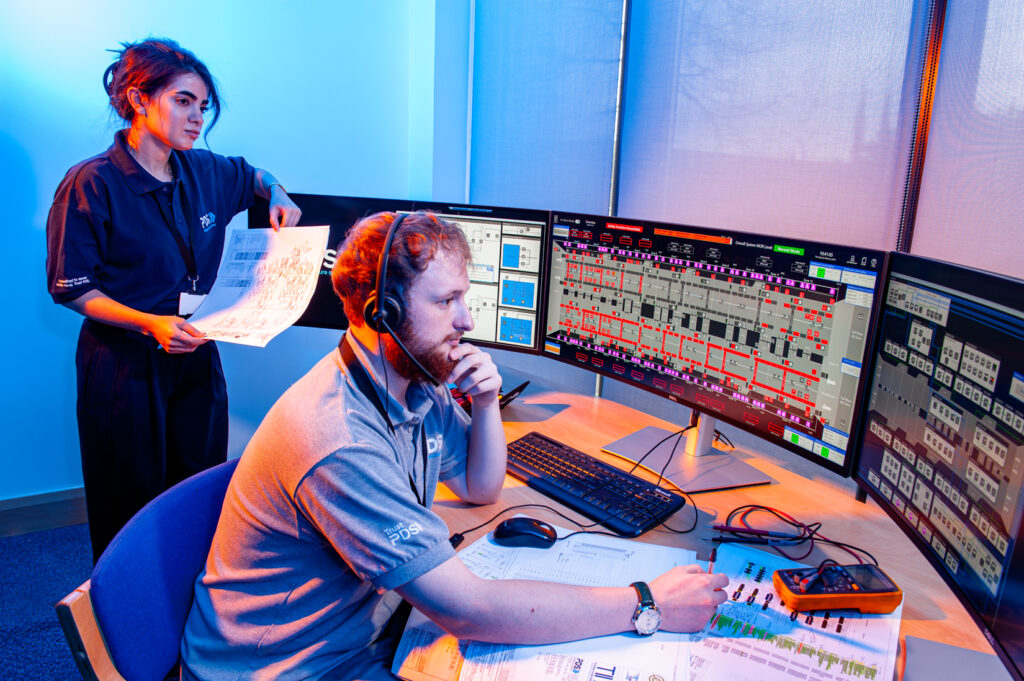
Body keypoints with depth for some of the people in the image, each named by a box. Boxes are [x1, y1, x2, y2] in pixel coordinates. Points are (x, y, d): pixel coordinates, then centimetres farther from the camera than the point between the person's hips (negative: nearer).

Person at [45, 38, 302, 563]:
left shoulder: (204, 172, 5)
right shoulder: (93, 184, -12)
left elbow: (254, 175, 29)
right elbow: (73, 289, -10)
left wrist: (278, 196, 6)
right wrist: (149, 324, -24)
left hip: (195, 357, 5)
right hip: (124, 365, -5)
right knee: (131, 507, 7)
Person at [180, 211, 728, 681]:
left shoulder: (418, 386, -5)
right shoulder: (339, 441, -33)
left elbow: (481, 488, 9)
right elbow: (467, 610, -32)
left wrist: (487, 404, -10)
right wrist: (645, 607, -26)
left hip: (370, 629, 7)